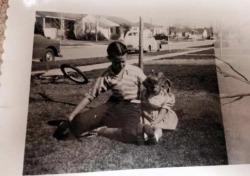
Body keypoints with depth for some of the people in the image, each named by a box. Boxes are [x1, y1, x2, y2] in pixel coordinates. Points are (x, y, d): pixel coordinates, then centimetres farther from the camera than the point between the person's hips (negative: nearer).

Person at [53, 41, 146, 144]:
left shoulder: (136, 71, -9)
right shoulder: (106, 76, -6)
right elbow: (90, 96, -8)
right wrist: (70, 118, -14)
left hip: (132, 108, -1)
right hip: (113, 105, 1)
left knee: (131, 134, -36)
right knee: (79, 121, -21)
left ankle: (98, 131, -16)